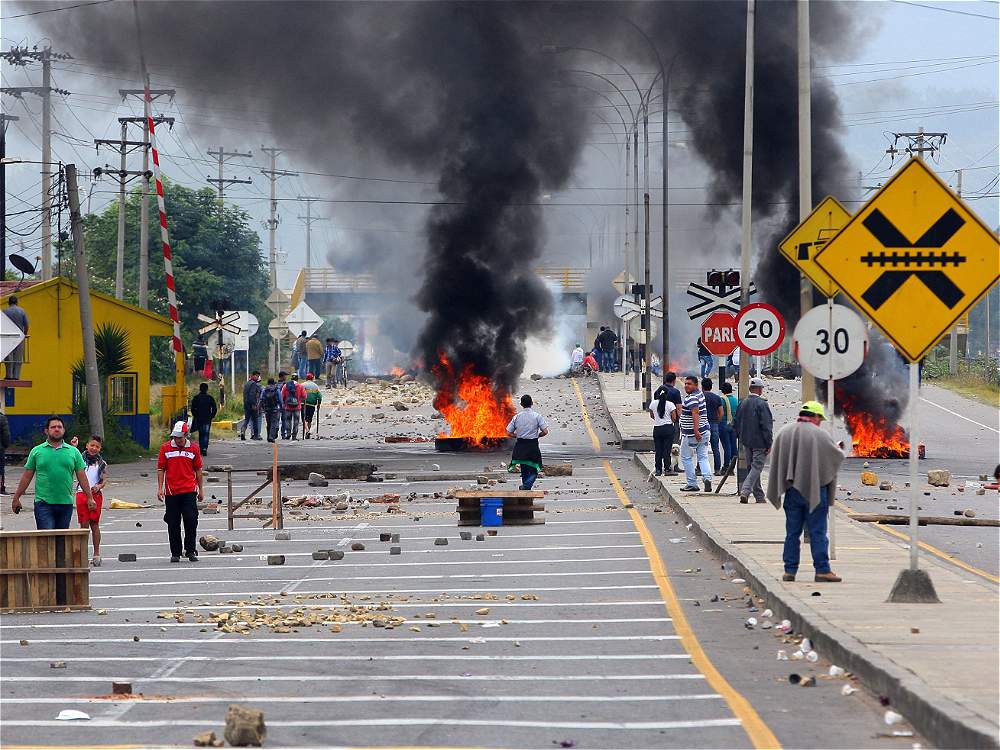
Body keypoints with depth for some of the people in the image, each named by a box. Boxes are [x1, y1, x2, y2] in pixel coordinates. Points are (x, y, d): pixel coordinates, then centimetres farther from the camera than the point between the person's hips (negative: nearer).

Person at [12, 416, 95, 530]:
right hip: (43, 503, -2)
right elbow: (26, 477, 8)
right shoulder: (37, 451, 5)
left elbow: (82, 476, 8)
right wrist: (16, 498, 7)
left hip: (66, 503, 2)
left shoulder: (73, 452, 9)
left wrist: (90, 498, 1)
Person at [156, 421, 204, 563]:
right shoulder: (165, 448, 4)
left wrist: (201, 489, 12)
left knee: (191, 520, -7)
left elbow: (198, 470, 12)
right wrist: (160, 488, -1)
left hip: (189, 491, -1)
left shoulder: (193, 448, 5)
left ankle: (190, 551, 4)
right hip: (171, 492, 1)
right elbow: (161, 469, 6)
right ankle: (175, 553, 12)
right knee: (173, 524, 4)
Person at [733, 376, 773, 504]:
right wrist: (769, 444, -13)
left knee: (752, 467, 13)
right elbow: (766, 425, -17)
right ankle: (745, 491, -19)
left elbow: (736, 423, 12)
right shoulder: (761, 404, -15)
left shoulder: (743, 403, 5)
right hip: (759, 442, -7)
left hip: (746, 442, 7)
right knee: (756, 467, -4)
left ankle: (759, 496, 18)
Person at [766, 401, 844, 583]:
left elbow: (775, 459, 9)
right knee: (817, 532, 1)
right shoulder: (821, 435, -9)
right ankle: (822, 570, 1)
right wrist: (838, 449, 23)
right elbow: (838, 456, 1)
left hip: (792, 490, 3)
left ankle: (790, 570, 10)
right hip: (815, 491, -3)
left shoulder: (783, 433, 2)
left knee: (792, 532, 10)